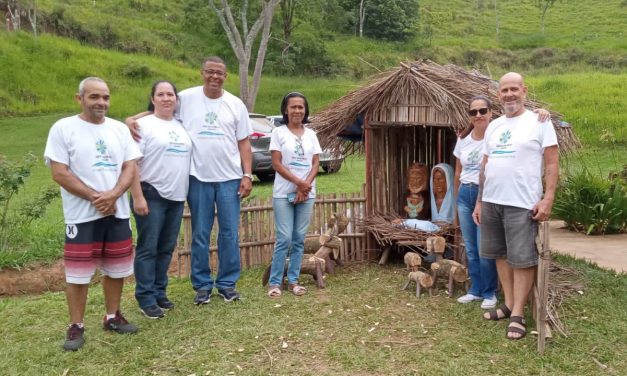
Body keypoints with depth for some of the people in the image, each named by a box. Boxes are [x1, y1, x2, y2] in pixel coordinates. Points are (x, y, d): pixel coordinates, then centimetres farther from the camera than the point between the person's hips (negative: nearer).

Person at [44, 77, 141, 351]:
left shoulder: (119, 129, 7)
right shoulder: (63, 128, -4)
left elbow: (130, 167, 2)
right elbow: (59, 173, -10)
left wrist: (113, 195, -15)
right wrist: (95, 197, -16)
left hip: (117, 212, 4)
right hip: (82, 215, -4)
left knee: (116, 269, 12)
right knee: (78, 273, 2)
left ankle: (112, 316, 28)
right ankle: (76, 326, 16)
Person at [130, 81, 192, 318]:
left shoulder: (182, 126, 13)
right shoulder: (144, 124, -5)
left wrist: (187, 192, 14)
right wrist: (137, 196, -18)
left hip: (177, 197, 6)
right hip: (151, 195, -6)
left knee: (166, 248, 12)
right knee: (148, 249, -1)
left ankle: (159, 293, 23)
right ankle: (146, 299, 7)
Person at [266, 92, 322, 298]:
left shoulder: (311, 134, 9)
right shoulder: (278, 132, -2)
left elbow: (316, 163, 5)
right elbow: (276, 163, -8)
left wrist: (306, 185, -11)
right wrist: (298, 182, -15)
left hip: (307, 194, 4)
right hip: (284, 194, -4)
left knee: (299, 239, 7)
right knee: (284, 239, -6)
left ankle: (293, 281, 16)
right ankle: (274, 282, 5)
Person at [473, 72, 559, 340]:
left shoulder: (539, 122, -2)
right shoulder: (493, 126, 14)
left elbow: (551, 163, -5)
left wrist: (548, 199, -14)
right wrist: (479, 201, 14)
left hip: (522, 204, -6)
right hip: (491, 202, 6)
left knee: (522, 259, -2)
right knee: (501, 255, 12)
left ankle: (518, 315, 6)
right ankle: (509, 304, 25)